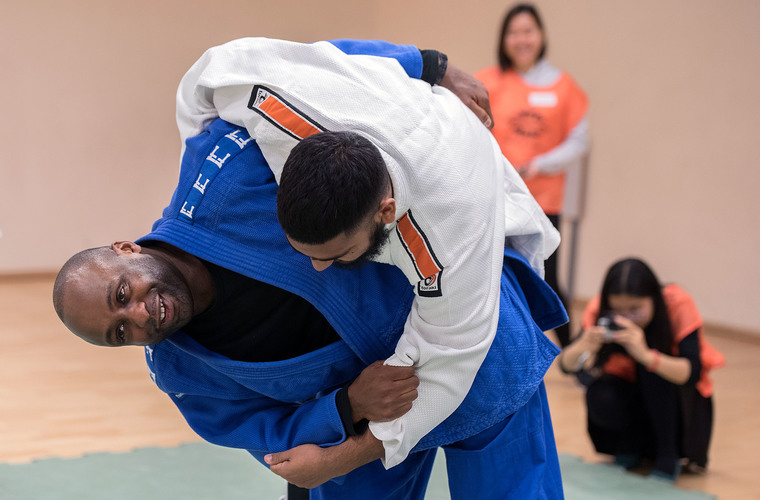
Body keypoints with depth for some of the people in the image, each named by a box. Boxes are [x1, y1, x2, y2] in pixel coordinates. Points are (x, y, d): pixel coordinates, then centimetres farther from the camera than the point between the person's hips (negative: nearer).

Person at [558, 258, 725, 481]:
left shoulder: (678, 305, -26)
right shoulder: (599, 310, -20)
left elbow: (692, 374, -36)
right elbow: (565, 364, -26)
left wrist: (645, 354, -53)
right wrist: (583, 347, -49)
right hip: (631, 391, 2)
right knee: (602, 399, -31)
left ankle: (668, 456, -18)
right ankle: (630, 444, 3)